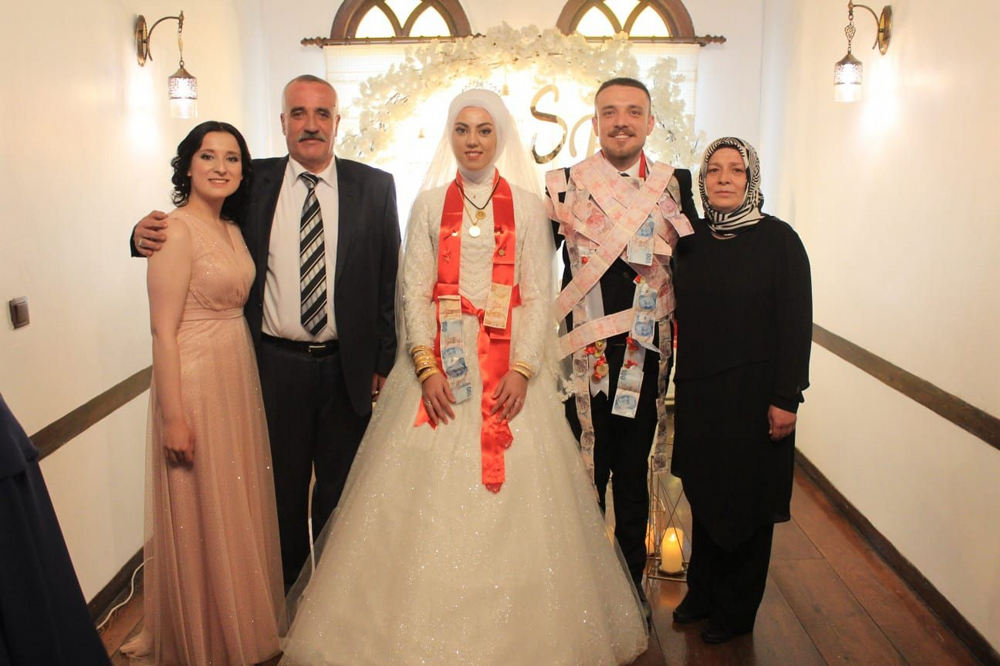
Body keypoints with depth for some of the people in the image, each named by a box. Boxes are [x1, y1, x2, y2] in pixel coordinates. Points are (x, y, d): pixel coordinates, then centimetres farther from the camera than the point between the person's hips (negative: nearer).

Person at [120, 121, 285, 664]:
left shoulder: (232, 228, 9)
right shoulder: (176, 230, -15)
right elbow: (163, 331, -18)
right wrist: (173, 416, -19)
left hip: (239, 373, 8)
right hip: (194, 379, -8)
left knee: (239, 502, 19)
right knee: (201, 512, 7)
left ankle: (242, 619, 39)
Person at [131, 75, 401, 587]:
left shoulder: (374, 187, 0)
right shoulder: (252, 182, 2)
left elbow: (389, 280, -1)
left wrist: (383, 362, -3)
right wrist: (147, 234, -15)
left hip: (348, 368, 0)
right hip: (276, 366, 0)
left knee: (340, 488, 15)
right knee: (282, 486, 14)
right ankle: (283, 589, 37)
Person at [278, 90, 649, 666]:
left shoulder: (528, 206, 5)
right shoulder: (429, 204, 7)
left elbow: (539, 296, 1)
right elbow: (414, 292, 2)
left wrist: (522, 371, -11)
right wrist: (427, 369, -10)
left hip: (510, 363, 0)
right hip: (440, 361, 1)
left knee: (511, 496, 1)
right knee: (428, 495, 2)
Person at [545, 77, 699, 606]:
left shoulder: (675, 185, 3)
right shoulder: (564, 185, -1)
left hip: (646, 358, 2)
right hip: (583, 355, -1)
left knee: (634, 475, 16)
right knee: (583, 476, 9)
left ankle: (631, 583, 34)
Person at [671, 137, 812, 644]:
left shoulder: (777, 239, -9)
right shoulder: (691, 241, 4)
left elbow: (796, 322, -11)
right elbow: (682, 316, 9)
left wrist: (786, 398, -14)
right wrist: (680, 383, 1)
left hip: (754, 393, -4)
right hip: (699, 392, 4)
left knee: (747, 500, 9)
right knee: (703, 493, 15)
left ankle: (737, 611, 27)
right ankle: (702, 593, 34)